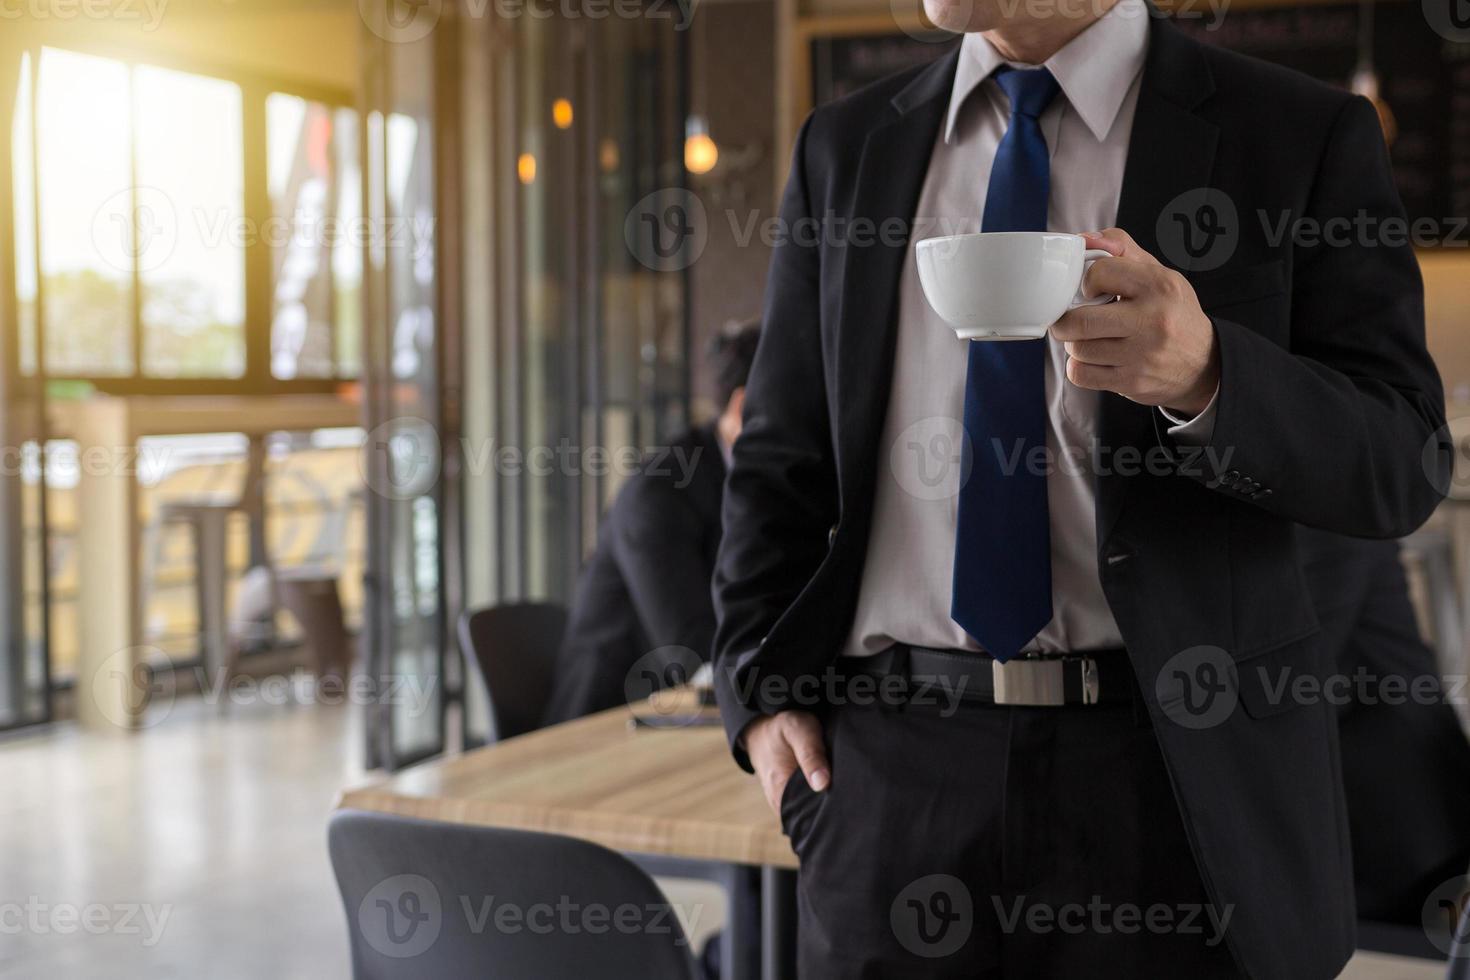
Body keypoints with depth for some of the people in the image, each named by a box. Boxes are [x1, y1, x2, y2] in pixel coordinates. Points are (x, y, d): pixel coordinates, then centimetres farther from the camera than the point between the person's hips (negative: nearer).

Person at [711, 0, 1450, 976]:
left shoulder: (1305, 136, -2)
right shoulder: (845, 146, 8)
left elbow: (1404, 466, -7)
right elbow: (782, 459, 11)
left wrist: (1207, 375, -25)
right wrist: (758, 685, -1)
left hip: (1184, 759, -2)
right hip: (892, 761, 3)